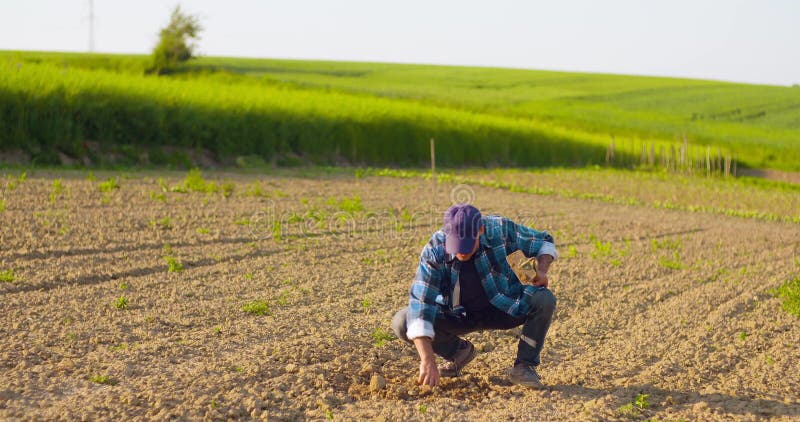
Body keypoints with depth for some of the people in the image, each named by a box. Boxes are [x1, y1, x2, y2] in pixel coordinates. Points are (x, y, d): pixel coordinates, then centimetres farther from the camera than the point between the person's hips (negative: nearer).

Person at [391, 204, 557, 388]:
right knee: (401, 322, -22)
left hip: (502, 309, 0)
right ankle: (459, 351, 5)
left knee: (544, 299, -28)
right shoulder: (434, 252, -27)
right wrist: (428, 362, -42)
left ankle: (524, 365, -8)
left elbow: (544, 242, -3)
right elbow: (420, 303, -33)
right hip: (457, 316, 0)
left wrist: (542, 270, -24)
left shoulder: (500, 229, -22)